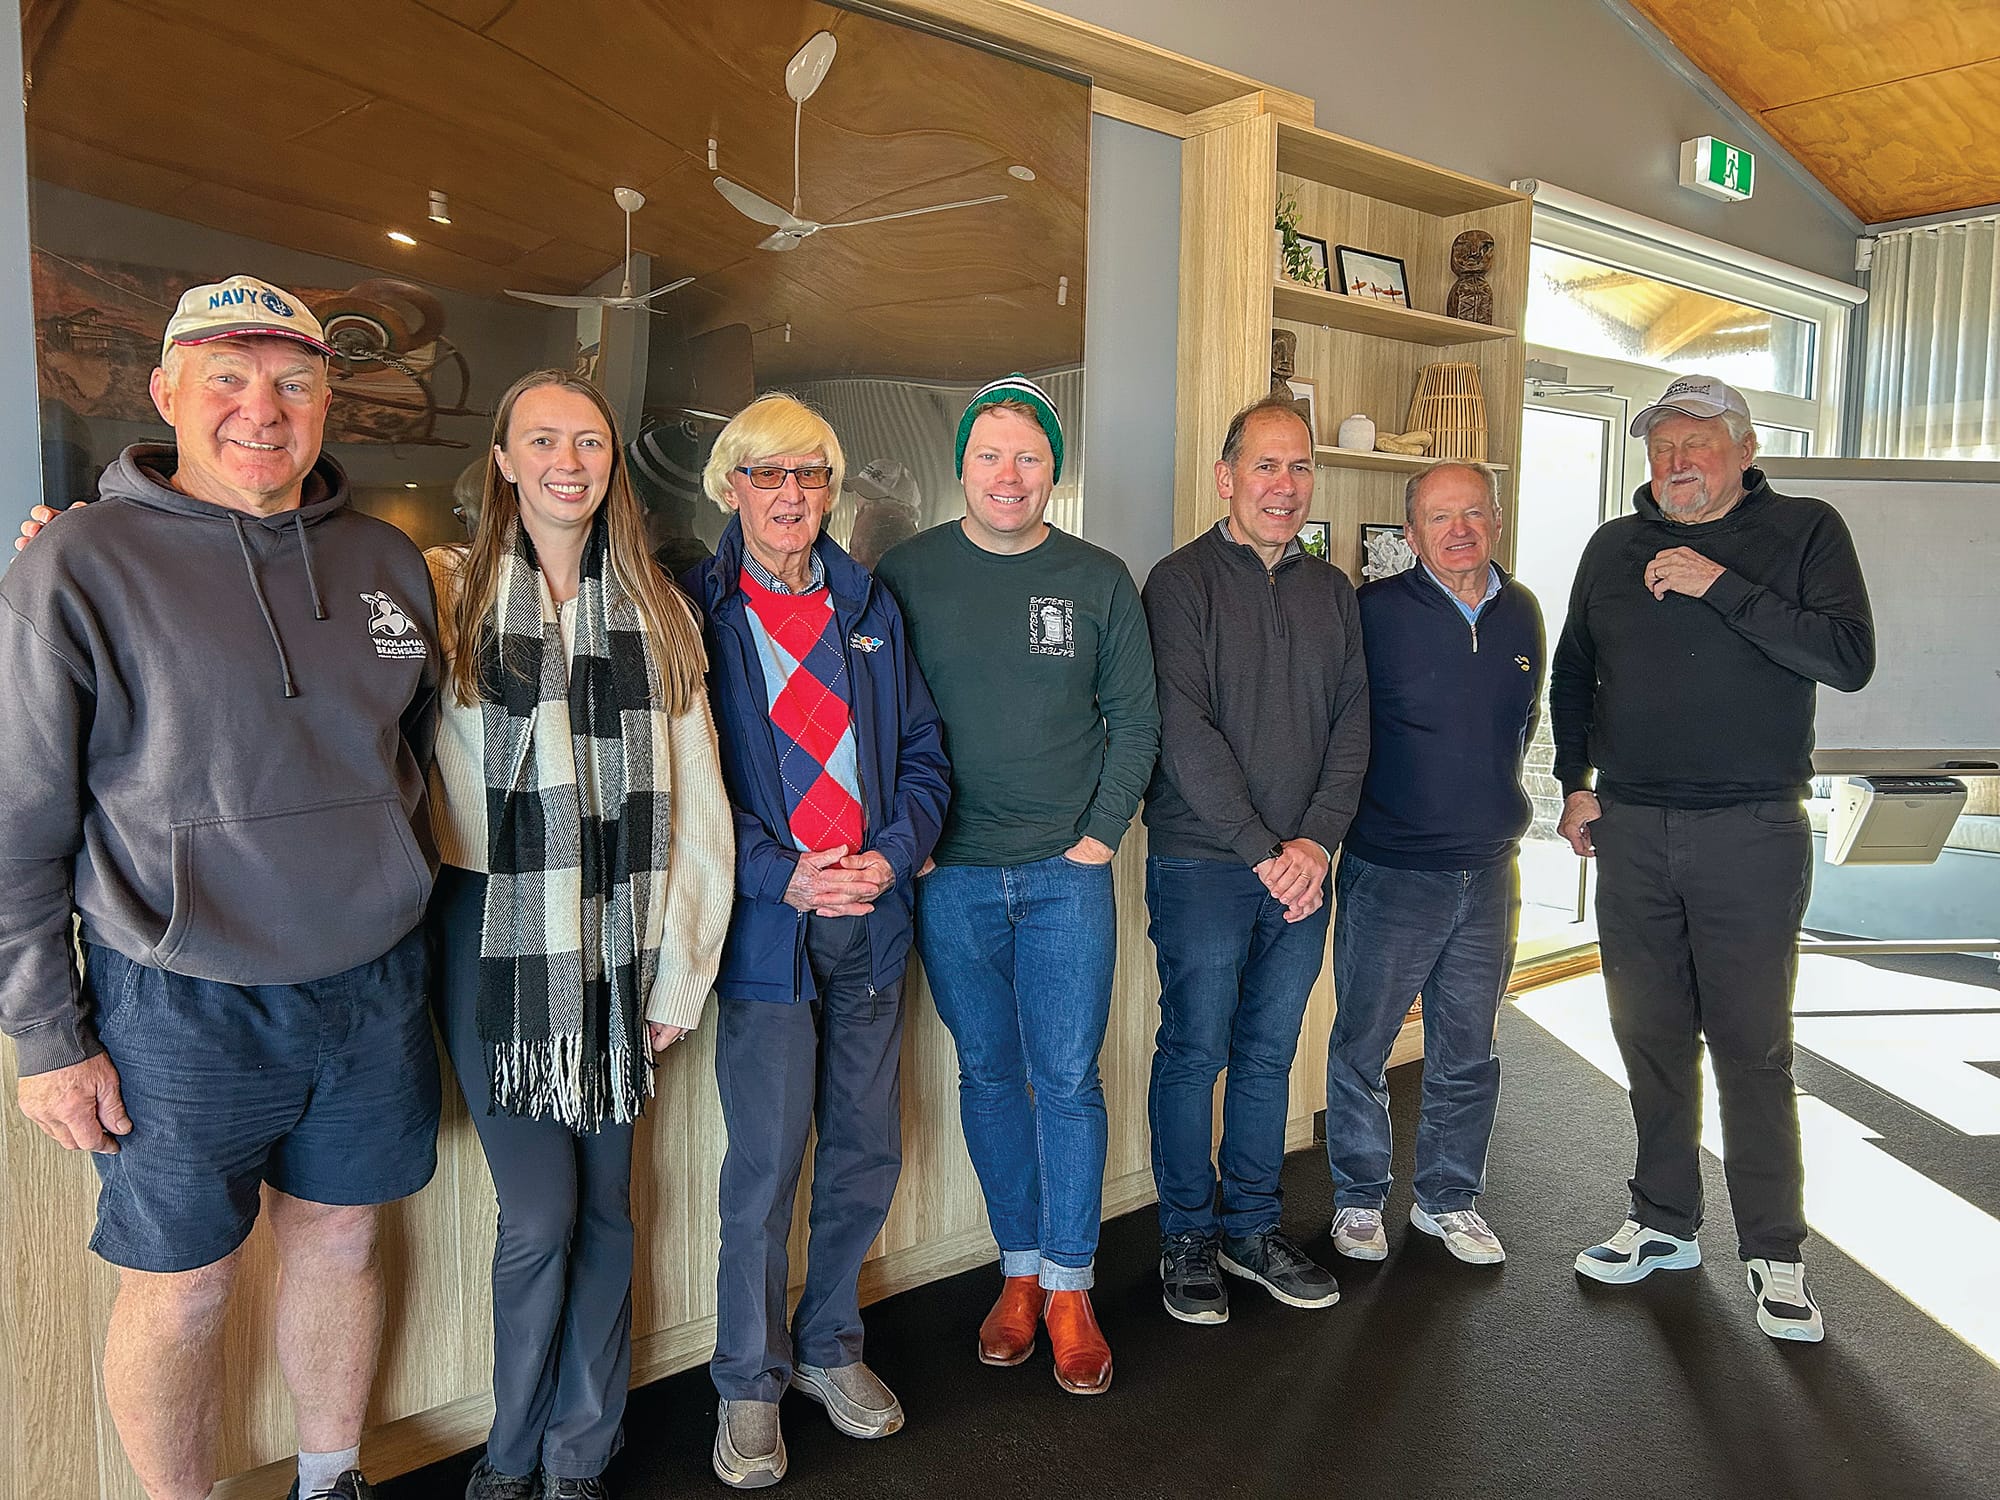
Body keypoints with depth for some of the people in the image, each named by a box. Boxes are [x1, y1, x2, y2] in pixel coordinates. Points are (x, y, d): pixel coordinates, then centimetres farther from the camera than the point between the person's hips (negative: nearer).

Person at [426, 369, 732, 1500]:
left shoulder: (660, 613, 7)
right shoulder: (446, 592, 0)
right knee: (541, 1211, -2)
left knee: (604, 1206, 10)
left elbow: (699, 804, 5)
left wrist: (680, 970, 1)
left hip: (619, 945, 3)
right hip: (498, 940, -2)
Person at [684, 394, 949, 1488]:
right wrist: (781, 874, -15)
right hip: (765, 926, -4)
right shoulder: (696, 612, -1)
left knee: (867, 1151, 12)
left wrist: (892, 852, -6)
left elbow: (921, 749, 10)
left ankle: (828, 1346, 33)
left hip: (871, 917, 4)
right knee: (766, 1163, 1)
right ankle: (748, 1383, 23)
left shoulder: (870, 607, 11)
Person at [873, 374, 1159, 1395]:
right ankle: (1020, 1266, 28)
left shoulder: (1099, 580, 4)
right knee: (988, 1074, 11)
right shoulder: (906, 574, 2)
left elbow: (1135, 719, 7)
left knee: (1068, 1079, 2)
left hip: (1067, 873, 0)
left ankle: (1068, 1285, 18)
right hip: (951, 875, 1)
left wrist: (1102, 832, -1)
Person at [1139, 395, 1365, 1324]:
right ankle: (1189, 1237, 21)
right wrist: (1262, 852, -14)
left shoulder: (1332, 592, 12)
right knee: (1194, 1053, 4)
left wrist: (1317, 841, -7)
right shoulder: (1181, 583, -5)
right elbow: (1184, 734, -13)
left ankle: (1253, 1229, 29)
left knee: (1268, 1054, 13)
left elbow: (1351, 725, 7)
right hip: (1201, 864, -5)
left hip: (1300, 866, 5)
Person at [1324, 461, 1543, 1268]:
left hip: (1489, 870, 5)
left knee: (1467, 1054, 15)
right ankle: (1359, 1198, 26)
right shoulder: (1376, 610, -11)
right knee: (1362, 1045, 7)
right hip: (1389, 870, -4)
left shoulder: (1521, 613, 6)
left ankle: (1449, 1198, 32)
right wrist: (1371, 808, -2)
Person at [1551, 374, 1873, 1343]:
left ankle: (1773, 1254, 16)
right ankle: (1665, 1224, 26)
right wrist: (1575, 782, 10)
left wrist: (1722, 587, -17)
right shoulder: (1614, 547, 11)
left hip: (1751, 834, -3)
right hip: (1630, 831, 4)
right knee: (1651, 1038, 11)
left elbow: (1850, 659, -13)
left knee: (1753, 1048, 1)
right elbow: (1572, 674, 19)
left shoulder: (1804, 531, 0)